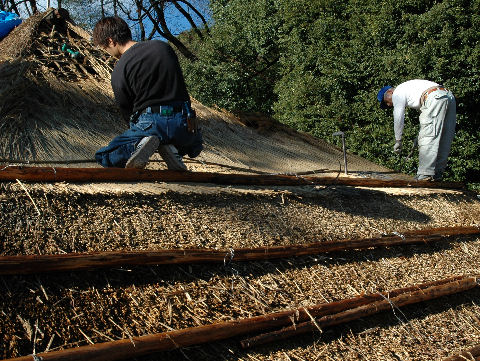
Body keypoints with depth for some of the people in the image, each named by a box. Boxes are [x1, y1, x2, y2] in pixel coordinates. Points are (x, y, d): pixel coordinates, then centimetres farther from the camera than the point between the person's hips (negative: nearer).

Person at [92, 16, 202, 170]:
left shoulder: (119, 72, -5)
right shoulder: (163, 47, 9)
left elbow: (126, 111, 4)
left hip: (149, 124, -3)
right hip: (180, 123, 4)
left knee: (103, 156, 15)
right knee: (195, 143, 39)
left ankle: (139, 145, -15)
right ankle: (174, 149, 3)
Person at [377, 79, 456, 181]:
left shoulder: (397, 93, 11)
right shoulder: (408, 88, 35)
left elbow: (398, 118, 7)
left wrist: (398, 140, 14)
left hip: (435, 98, -9)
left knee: (427, 139, -8)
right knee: (444, 141, 9)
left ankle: (425, 174, -11)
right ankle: (437, 174, 14)